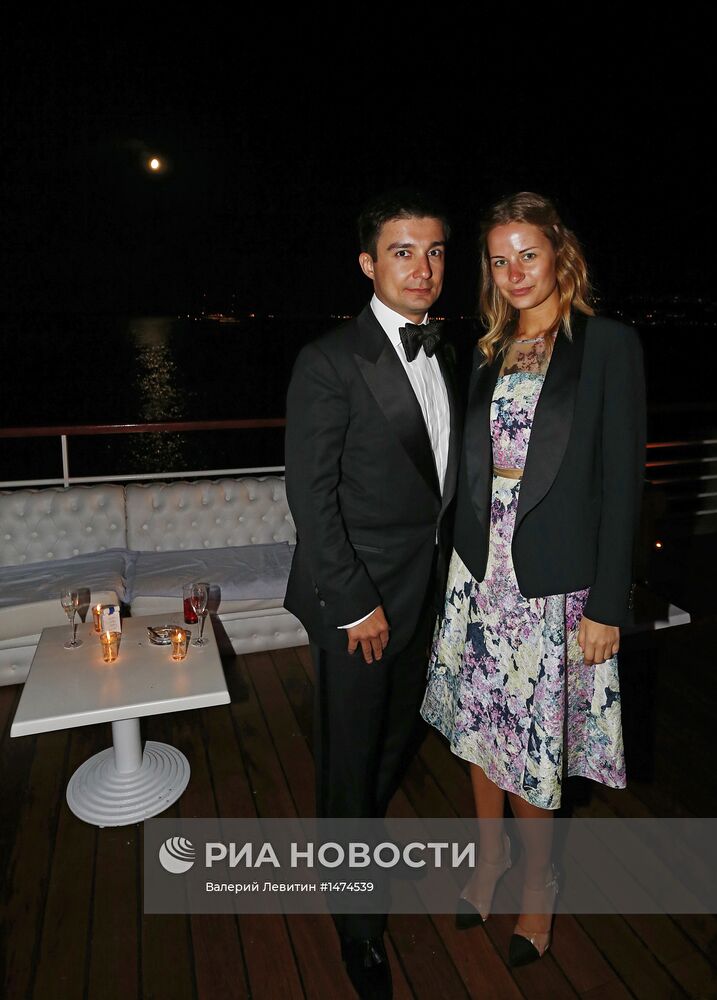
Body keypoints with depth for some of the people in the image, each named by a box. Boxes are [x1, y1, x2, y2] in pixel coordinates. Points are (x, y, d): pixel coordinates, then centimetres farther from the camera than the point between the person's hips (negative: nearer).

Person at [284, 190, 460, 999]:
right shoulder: (329, 361, -15)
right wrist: (357, 604, -15)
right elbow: (309, 495, -17)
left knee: (399, 738, 22)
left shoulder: (443, 355, 8)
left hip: (424, 592, 7)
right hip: (357, 598, -7)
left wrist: (442, 568, 9)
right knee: (351, 757, 9)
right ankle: (360, 927, 35)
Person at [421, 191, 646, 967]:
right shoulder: (489, 351, 8)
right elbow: (472, 467, 10)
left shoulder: (608, 346, -6)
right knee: (479, 724, 16)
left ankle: (537, 881, 36)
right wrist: (463, 563, 8)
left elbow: (621, 480, -9)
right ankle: (490, 853, 42)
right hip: (480, 566, 5)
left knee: (532, 738, 8)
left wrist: (607, 604, -11)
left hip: (553, 578, -4)